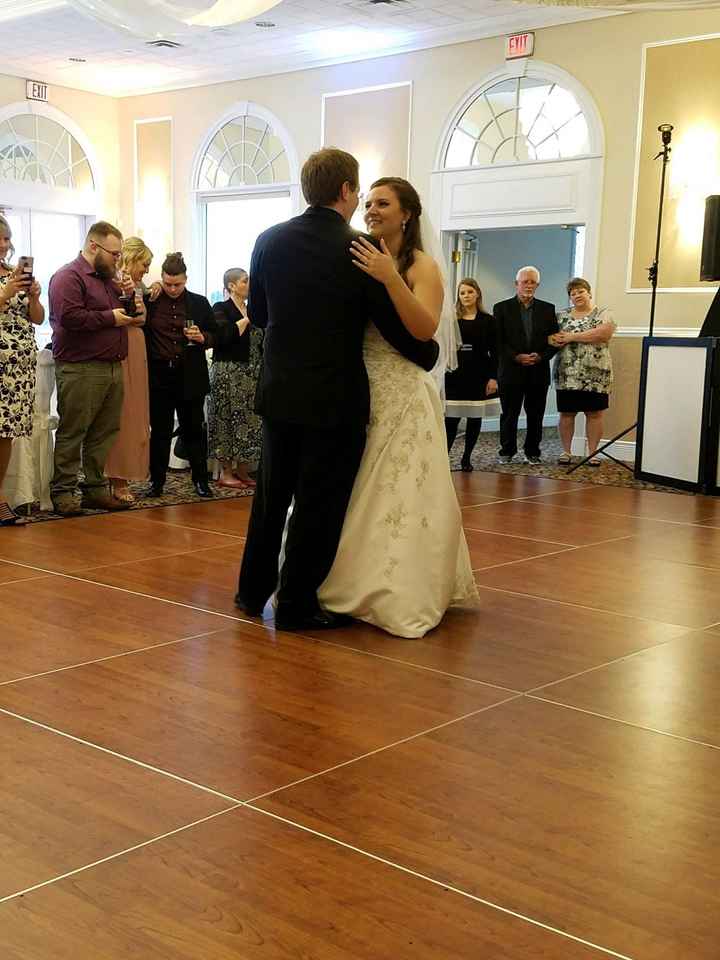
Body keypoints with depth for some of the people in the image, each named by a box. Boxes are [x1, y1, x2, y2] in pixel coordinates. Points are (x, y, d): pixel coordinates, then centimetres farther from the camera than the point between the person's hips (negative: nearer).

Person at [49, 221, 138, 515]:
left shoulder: (106, 279, 22)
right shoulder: (68, 276, -7)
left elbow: (117, 312, 34)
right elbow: (68, 316, -21)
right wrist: (110, 318, -14)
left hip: (113, 367, 9)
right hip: (81, 369, -9)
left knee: (104, 433, 9)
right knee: (72, 433, -4)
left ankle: (95, 488, 16)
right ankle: (62, 492, 2)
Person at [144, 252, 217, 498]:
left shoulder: (199, 303, 6)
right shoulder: (150, 302, 3)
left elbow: (216, 336, 11)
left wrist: (202, 338, -11)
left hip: (191, 378, 0)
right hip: (159, 376, 0)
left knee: (193, 428, 7)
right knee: (159, 430, 6)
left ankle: (200, 479, 17)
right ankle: (157, 481, 16)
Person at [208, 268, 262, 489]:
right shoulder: (221, 309, -2)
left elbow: (261, 342, 16)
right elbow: (223, 336, -18)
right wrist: (247, 319, -12)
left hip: (252, 375, 6)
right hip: (228, 373, -6)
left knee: (249, 420, 4)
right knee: (228, 420, -3)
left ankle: (242, 471, 12)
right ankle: (225, 472, 4)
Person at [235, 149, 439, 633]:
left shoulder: (270, 240, 0)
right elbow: (397, 326, -10)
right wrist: (429, 354, 10)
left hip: (280, 391, 5)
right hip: (335, 397, -5)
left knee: (272, 494, 18)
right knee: (320, 503, 6)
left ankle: (253, 590, 29)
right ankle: (297, 605, 13)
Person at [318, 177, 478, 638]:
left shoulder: (422, 265, -4)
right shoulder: (362, 261, 11)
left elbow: (426, 329, -20)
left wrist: (391, 279, -27)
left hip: (401, 395, -6)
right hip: (359, 390, 6)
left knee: (398, 494, -3)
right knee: (357, 494, 10)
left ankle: (401, 594, 7)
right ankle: (357, 585, 22)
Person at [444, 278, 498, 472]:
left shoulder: (487, 320, 5)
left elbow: (493, 351, 3)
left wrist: (493, 377, -2)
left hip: (478, 375, 1)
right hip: (454, 374, -1)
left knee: (475, 417, 3)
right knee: (451, 417, -7)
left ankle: (467, 457, 13)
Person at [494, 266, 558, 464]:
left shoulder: (547, 309, 10)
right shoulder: (502, 308, 3)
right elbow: (498, 341, -2)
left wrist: (541, 356, -9)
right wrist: (517, 357, -14)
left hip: (539, 371, 2)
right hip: (511, 371, -2)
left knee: (536, 415, 5)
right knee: (509, 414, 4)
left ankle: (533, 452, 15)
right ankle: (507, 451, 14)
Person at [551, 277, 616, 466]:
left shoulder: (603, 313, 2)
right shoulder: (562, 316, 13)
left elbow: (603, 333, -15)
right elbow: (551, 337, 8)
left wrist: (572, 337, -14)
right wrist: (555, 340, -17)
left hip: (596, 375, -2)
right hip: (567, 375, 2)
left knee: (595, 414, 1)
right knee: (566, 413, 4)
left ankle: (593, 453, 9)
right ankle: (566, 451, 13)